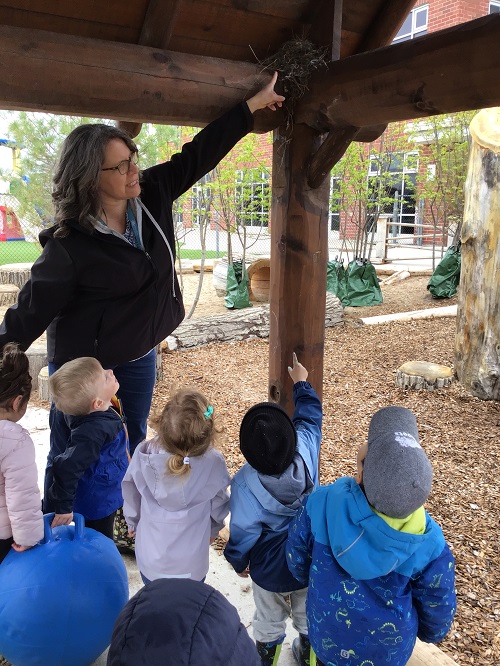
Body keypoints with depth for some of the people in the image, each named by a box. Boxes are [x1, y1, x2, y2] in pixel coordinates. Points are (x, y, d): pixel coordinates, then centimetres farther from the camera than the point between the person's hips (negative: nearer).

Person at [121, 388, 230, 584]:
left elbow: (130, 493, -7)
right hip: (191, 564, -1)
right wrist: (213, 530, 14)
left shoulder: (144, 454, -26)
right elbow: (219, 506, -9)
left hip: (150, 559, 1)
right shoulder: (213, 464, -29)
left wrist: (133, 523, 15)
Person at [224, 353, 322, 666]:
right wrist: (301, 382, 8)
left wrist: (238, 561, 3)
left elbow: (243, 532, -19)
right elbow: (311, 416, -9)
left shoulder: (245, 484, -36)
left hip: (269, 569, -3)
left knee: (270, 618, 28)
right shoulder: (306, 452, -31)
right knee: (307, 611, 31)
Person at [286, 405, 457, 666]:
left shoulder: (321, 503, -33)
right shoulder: (429, 544, -32)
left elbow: (297, 561, -12)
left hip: (326, 638, 0)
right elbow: (438, 610, -12)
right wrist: (430, 633, 12)